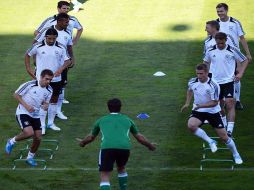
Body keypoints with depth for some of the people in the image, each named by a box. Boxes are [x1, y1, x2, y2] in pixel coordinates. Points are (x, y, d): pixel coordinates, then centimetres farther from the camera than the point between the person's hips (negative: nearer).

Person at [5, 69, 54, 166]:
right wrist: (26, 105, -20)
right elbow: (16, 94, -10)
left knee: (38, 138, 1)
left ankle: (30, 157, 25)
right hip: (22, 113, -6)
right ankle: (12, 141, 2)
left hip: (35, 115, 6)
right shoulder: (30, 85, -18)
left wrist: (45, 106, -14)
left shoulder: (49, 90, -1)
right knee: (29, 133, -26)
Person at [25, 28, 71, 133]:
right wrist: (28, 68, 2)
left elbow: (68, 61, -3)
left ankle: (51, 123, 26)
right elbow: (27, 55, 6)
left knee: (54, 100, 12)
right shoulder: (38, 46, -9)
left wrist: (61, 69, -22)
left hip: (56, 79, 3)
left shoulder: (61, 47, -5)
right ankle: (42, 125, 5)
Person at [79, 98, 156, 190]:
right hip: (124, 147, 2)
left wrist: (82, 143, 61)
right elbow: (140, 138, 35)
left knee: (104, 177, -1)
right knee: (121, 169, 31)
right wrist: (150, 146, 53)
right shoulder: (127, 120, 27)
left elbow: (90, 137, 39)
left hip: (107, 148, -2)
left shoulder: (101, 120, 26)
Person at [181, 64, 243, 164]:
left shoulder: (213, 85, -23)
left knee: (224, 137, 1)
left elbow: (215, 103, -19)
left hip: (213, 112, -3)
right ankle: (210, 142, -12)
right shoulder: (192, 82, -8)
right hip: (198, 111, 3)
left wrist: (200, 105, -30)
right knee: (191, 125, -31)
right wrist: (187, 103, 8)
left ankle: (236, 155, 26)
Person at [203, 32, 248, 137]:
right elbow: (206, 62, 20)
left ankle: (230, 129, -19)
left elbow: (245, 60, 4)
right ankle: (223, 123, 39)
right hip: (215, 82, 4)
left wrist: (240, 73, -7)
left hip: (228, 81, -3)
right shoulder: (210, 51, 0)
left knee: (230, 104, -15)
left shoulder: (232, 50, -7)